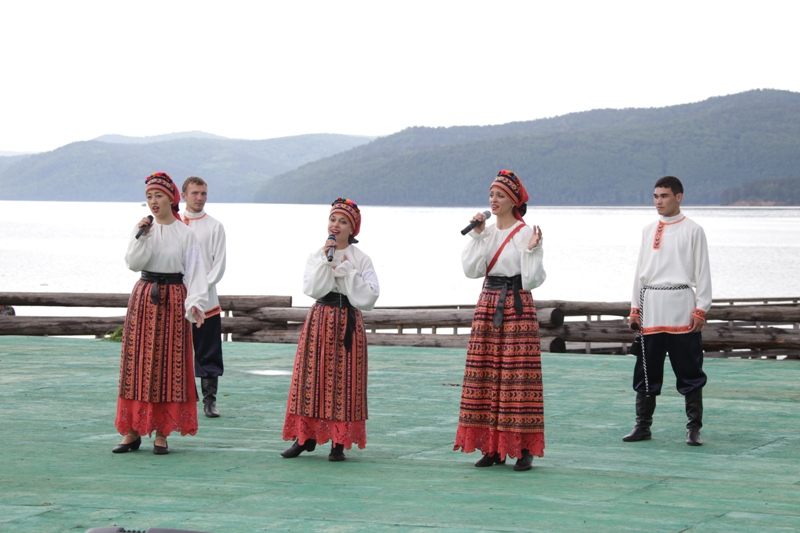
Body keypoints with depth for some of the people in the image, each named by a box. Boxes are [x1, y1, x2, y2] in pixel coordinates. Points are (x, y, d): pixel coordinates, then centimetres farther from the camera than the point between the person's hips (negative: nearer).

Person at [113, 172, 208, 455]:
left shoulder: (185, 233, 0)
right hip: (144, 297, 2)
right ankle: (132, 431, 6)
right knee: (138, 361, 1)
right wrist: (141, 237, -13)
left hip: (173, 299, -2)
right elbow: (133, 263, -2)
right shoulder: (143, 229, 8)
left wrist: (195, 302, -17)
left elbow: (194, 271, -4)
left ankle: (162, 433, 2)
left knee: (169, 363, -2)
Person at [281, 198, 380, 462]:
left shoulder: (360, 259, 1)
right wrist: (325, 261, -13)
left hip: (347, 322, -2)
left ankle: (339, 442, 1)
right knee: (312, 375, 0)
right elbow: (312, 289, -7)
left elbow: (369, 296, -10)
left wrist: (345, 270, -12)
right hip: (319, 320, 2)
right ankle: (306, 436, 9)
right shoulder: (316, 256, 8)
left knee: (344, 379, -3)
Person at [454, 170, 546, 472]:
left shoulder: (526, 234, -4)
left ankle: (524, 449, -5)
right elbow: (472, 270, 0)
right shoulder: (487, 233, 13)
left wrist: (531, 251, -22)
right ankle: (493, 447, 10)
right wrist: (477, 236, -3)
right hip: (488, 305, 6)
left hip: (517, 307, -6)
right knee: (486, 375, 3)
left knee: (517, 374, -8)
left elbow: (532, 280, -9)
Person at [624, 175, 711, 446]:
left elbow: (702, 272, -1)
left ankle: (694, 428, 4)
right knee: (646, 370, 6)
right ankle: (642, 425, 13)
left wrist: (701, 309, -7)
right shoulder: (648, 230, 13)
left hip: (681, 306, -4)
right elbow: (641, 270, 16)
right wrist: (635, 308, 11)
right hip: (651, 307, 4)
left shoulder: (692, 230, 1)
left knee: (688, 369, -2)